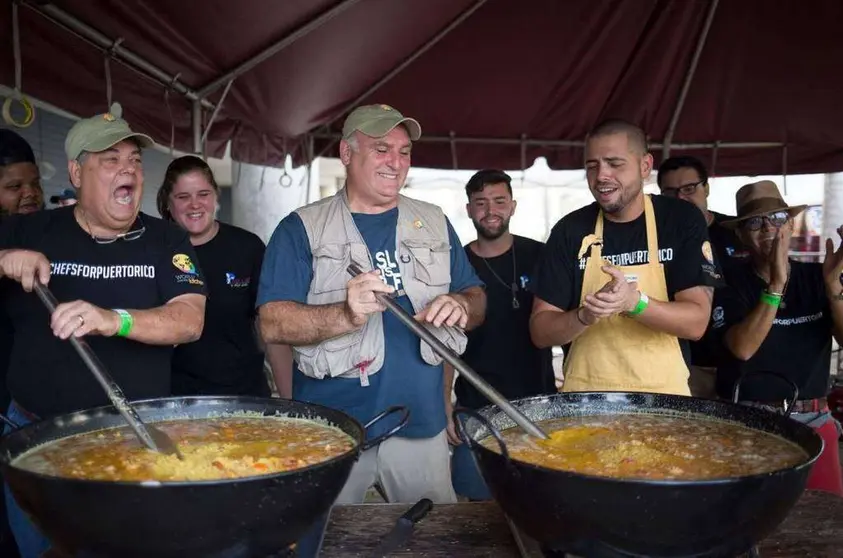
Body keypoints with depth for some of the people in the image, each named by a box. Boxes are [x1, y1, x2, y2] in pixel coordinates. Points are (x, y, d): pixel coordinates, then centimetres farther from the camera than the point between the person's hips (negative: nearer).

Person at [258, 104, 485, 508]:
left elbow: (477, 300, 12)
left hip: (422, 424, 3)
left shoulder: (434, 223, 8)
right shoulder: (301, 228, -4)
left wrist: (459, 305, -12)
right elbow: (272, 324, -12)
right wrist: (346, 315, -29)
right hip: (330, 430, -3)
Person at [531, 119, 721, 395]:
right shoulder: (570, 230, -3)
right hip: (584, 396, 1)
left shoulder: (683, 220, -5)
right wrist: (584, 315, -24)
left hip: (664, 394, 0)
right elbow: (540, 331, -5)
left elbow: (696, 322, -11)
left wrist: (634, 302, -28)